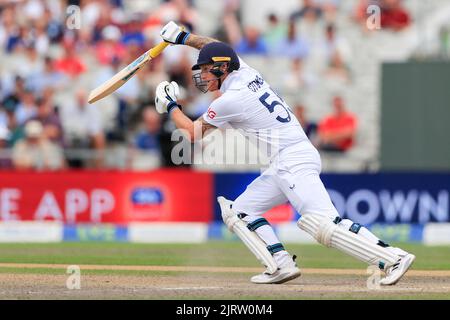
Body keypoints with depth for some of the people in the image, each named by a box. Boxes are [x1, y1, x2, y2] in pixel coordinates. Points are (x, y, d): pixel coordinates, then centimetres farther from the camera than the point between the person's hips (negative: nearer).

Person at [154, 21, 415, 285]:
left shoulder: (231, 99, -9)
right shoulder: (246, 73, 14)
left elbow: (193, 133, 2)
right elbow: (218, 49, 35)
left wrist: (171, 107, 16)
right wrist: (184, 38, 36)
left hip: (293, 161, -10)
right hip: (283, 166, 10)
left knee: (323, 223, -24)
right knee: (239, 211, 10)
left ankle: (393, 258, -29)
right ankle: (281, 265, -3)